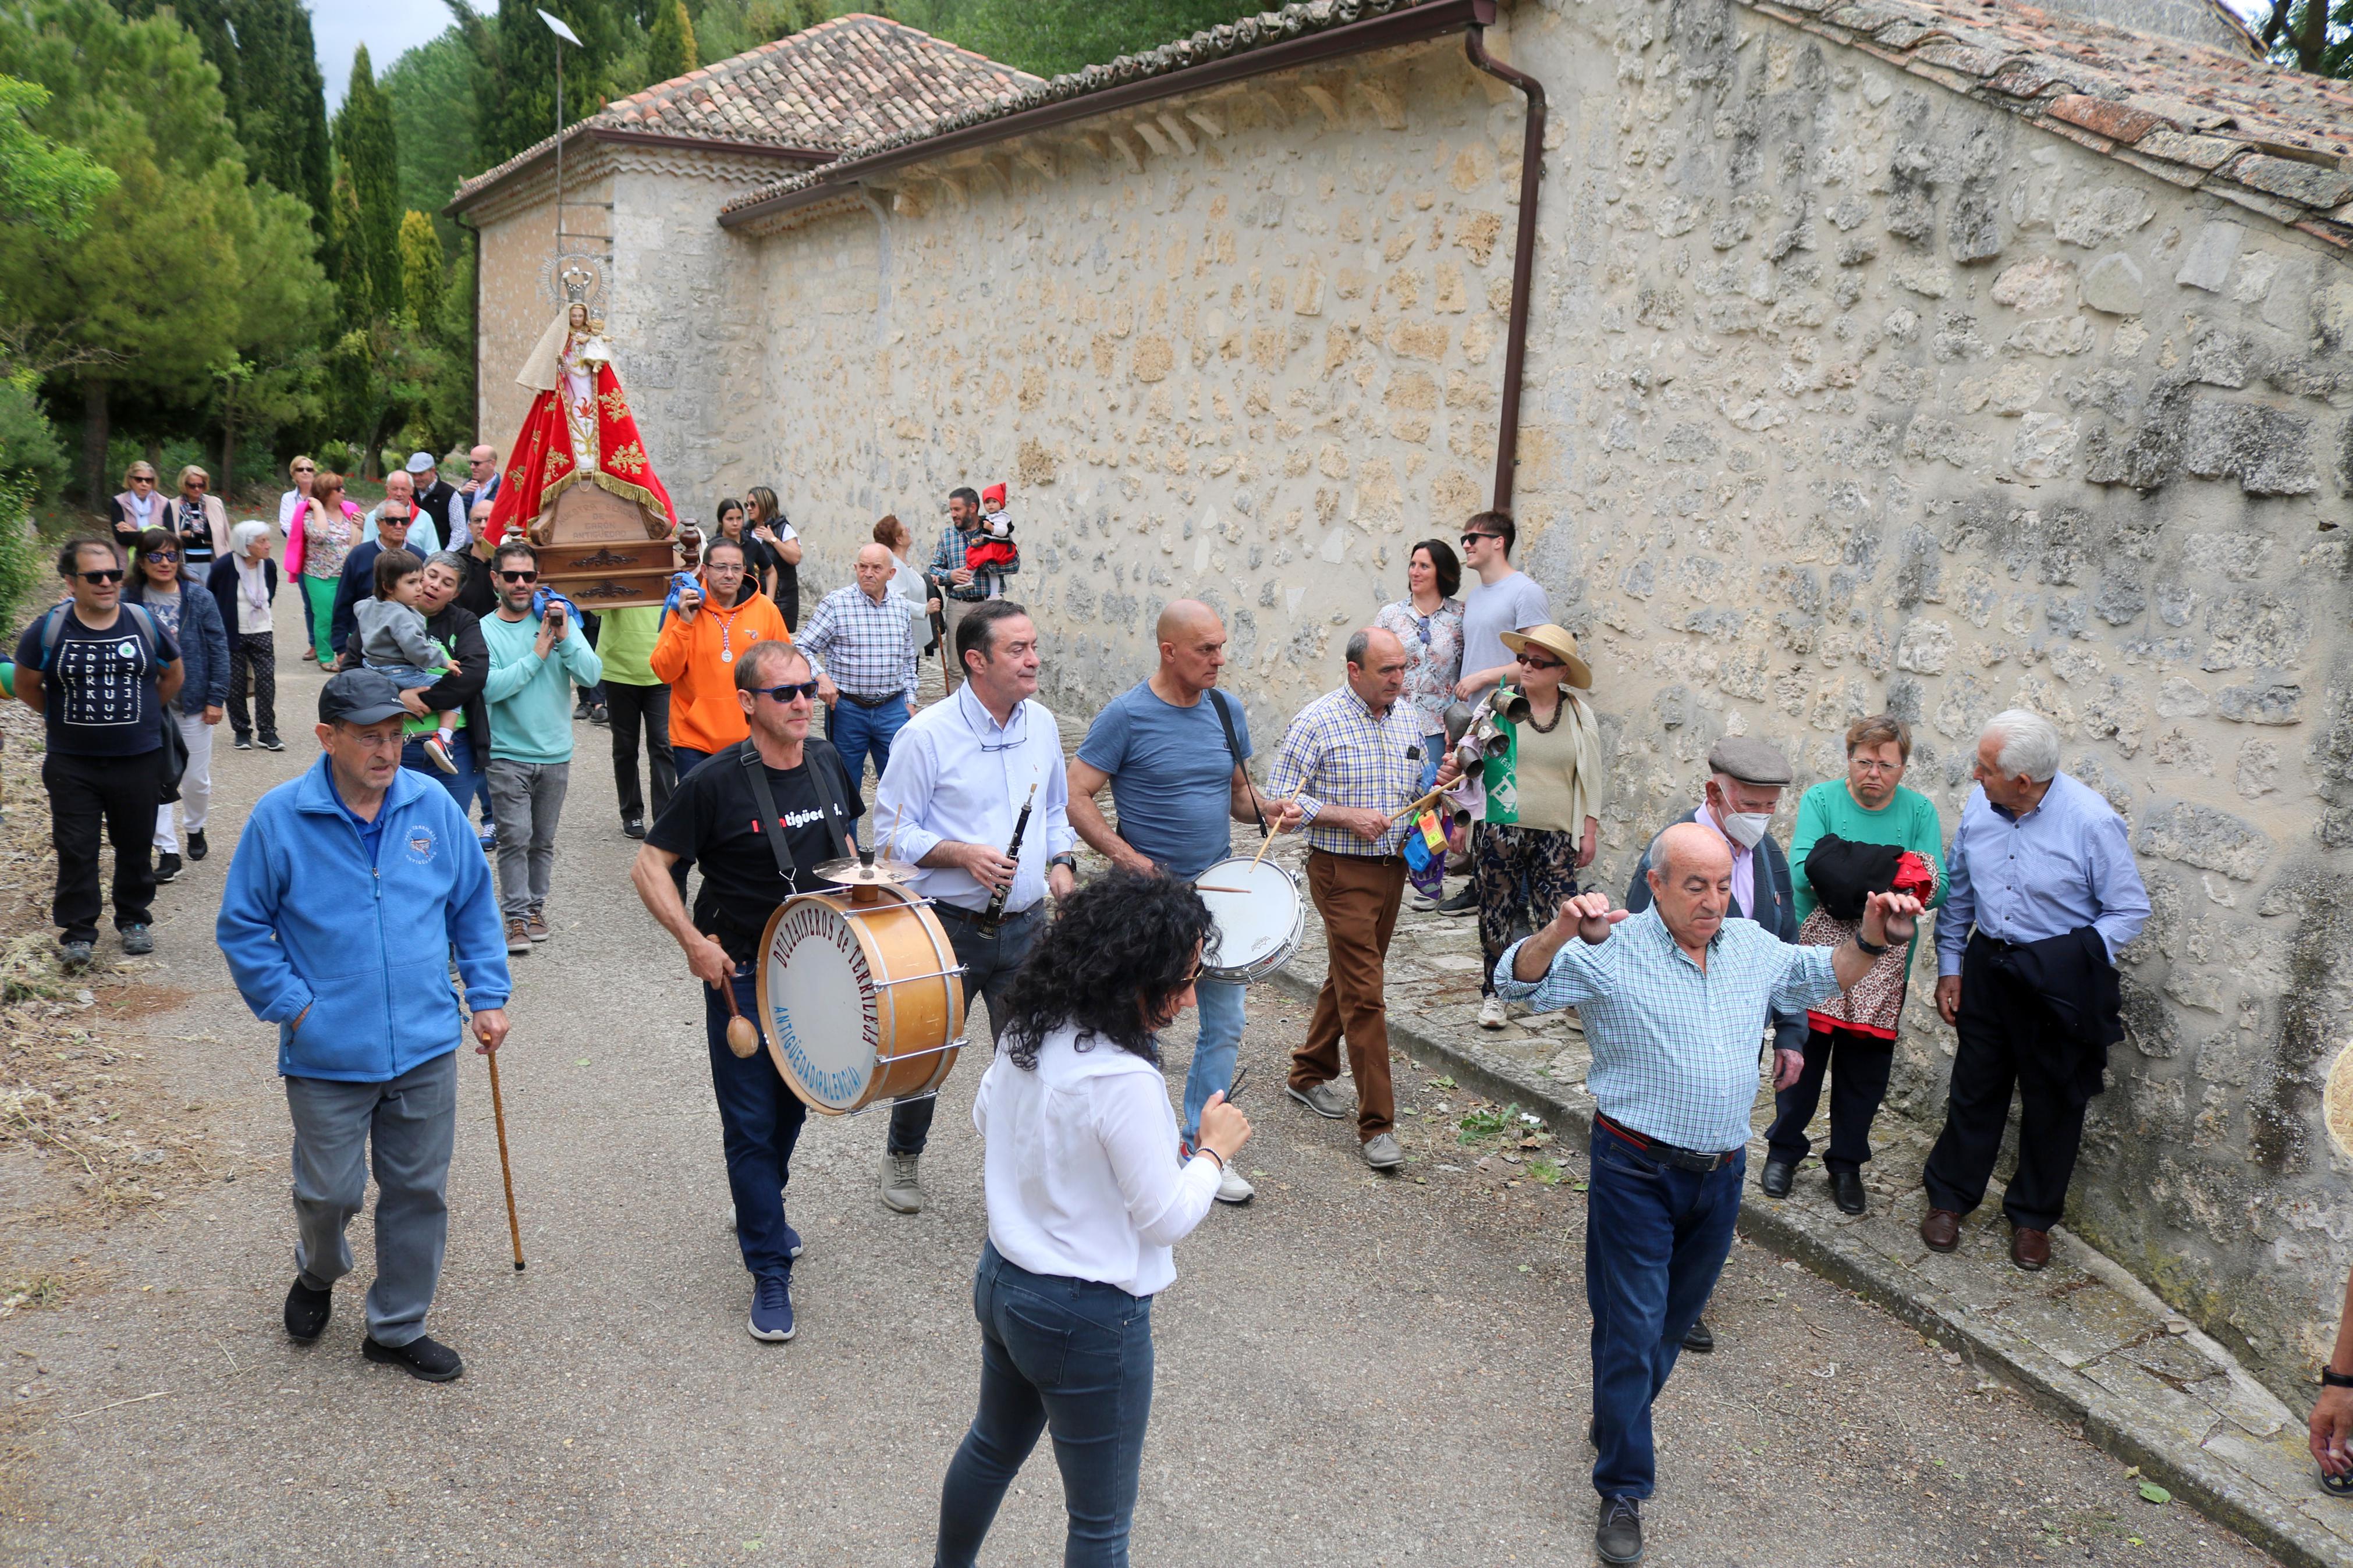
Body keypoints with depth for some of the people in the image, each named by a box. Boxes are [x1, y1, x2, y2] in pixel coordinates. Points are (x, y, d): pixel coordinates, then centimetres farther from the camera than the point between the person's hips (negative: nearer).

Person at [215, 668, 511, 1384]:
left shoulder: (433, 807, -2)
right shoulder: (279, 818, -9)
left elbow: (473, 907, 8)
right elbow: (242, 929, -1)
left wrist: (487, 995, 4)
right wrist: (292, 1006, -8)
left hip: (426, 1045, 2)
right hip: (327, 1054, -2)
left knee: (419, 1190, 11)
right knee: (331, 1192, 9)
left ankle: (397, 1327, 29)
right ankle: (317, 1275, 44)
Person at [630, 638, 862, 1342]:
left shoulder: (827, 762, -1)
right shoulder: (716, 784, -17)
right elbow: (649, 866, -12)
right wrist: (694, 942, -20)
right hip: (742, 974, -5)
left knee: (793, 1103, 20)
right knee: (751, 1122, 0)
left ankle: (762, 1211, 45)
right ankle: (769, 1270, 10)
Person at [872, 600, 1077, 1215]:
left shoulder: (1042, 724, 4)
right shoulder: (927, 735, -13)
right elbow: (892, 835, -10)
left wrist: (1062, 862, -1)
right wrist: (964, 854, -23)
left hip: (1025, 927, 4)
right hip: (949, 928, -3)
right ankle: (903, 1155, 40)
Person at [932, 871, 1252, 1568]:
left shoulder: (1025, 1030, -6)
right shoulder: (1124, 1080, -31)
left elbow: (985, 1118, 13)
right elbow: (1168, 1219, -20)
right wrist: (1214, 1150, -5)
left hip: (1000, 1282, 8)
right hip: (1087, 1320, -8)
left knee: (993, 1446, 33)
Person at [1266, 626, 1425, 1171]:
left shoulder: (1408, 720, 9)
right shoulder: (1317, 722, -12)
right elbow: (1280, 798, -11)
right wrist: (1348, 816, -20)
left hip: (1393, 867, 7)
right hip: (1341, 871, -7)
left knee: (1348, 977, 18)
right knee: (1364, 993, -9)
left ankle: (1309, 1074, 36)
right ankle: (1376, 1124, -5)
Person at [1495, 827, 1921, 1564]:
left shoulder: (1752, 945, 5)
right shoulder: (1613, 951, -15)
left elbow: (1821, 975, 21)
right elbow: (1521, 980, -25)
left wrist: (1872, 937, 3)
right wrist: (1563, 930, -45)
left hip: (1721, 1171, 6)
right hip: (1637, 1171, -6)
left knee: (1677, 1315, 20)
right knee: (1632, 1326, 0)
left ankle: (1619, 1421, 44)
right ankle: (1623, 1487, 14)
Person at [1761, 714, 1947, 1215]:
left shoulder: (1919, 811, -1)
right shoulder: (1820, 799, -5)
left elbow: (1939, 892, -10)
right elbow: (1801, 872, -17)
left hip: (1883, 963, 2)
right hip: (1817, 952, -1)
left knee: (1865, 1064, 10)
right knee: (1803, 1052, 7)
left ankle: (1847, 1162, 29)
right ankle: (1784, 1149, 28)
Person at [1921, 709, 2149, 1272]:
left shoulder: (2091, 821, -21)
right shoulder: (1979, 805, -6)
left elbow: (2130, 911, -11)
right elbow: (1958, 891, 8)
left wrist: (2072, 961, -22)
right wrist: (1950, 965, 8)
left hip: (2059, 984, -3)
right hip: (1987, 965, 4)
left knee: (2053, 1102, 11)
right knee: (1975, 1086, 14)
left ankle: (2033, 1217, 29)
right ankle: (1949, 1198, 30)